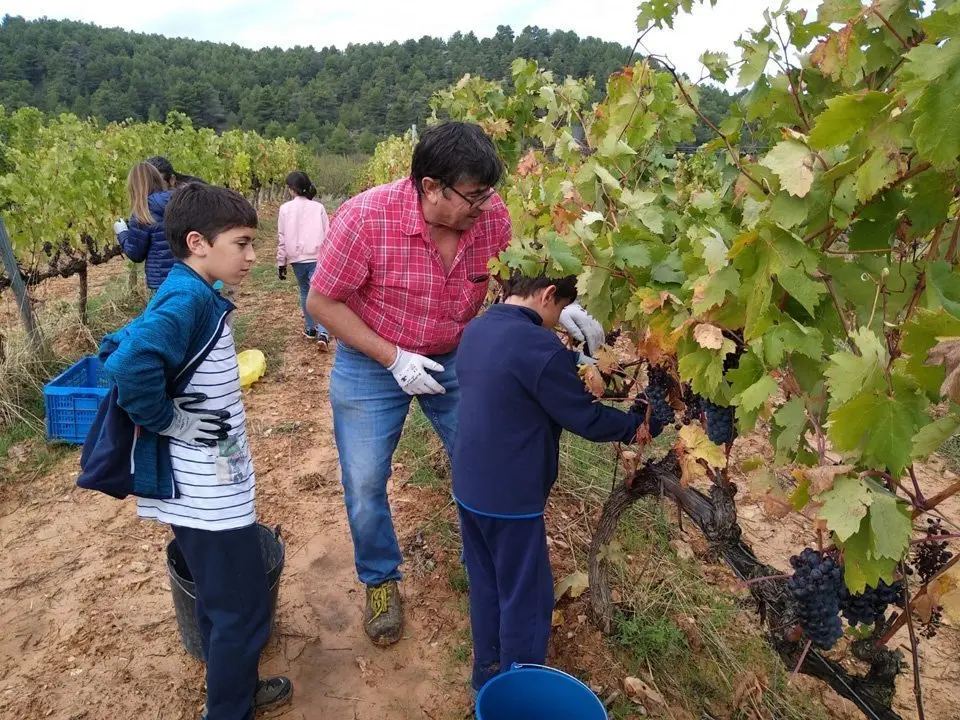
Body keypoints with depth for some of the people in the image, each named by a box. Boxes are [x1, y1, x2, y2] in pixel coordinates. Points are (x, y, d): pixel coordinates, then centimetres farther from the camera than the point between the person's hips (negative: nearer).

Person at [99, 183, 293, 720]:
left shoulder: (188, 296, 6)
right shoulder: (190, 299, -23)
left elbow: (119, 344, 16)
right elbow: (129, 366, -38)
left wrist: (172, 415, 13)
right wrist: (170, 421, -22)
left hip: (204, 485, 10)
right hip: (207, 491, -10)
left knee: (222, 601, 26)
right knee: (243, 610, 7)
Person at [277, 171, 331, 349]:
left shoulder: (285, 209, 0)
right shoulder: (318, 207, 0)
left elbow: (282, 238, 1)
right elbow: (327, 234, 3)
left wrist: (281, 263, 8)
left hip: (297, 258, 1)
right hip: (317, 257, -1)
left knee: (305, 292, 19)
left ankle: (310, 329, 25)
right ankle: (322, 333, -16)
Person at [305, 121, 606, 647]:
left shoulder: (491, 213, -16)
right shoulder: (365, 218, -26)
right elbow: (321, 302, -17)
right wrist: (395, 359, -22)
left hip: (454, 361, 3)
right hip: (372, 364, -2)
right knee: (365, 485, 5)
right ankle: (380, 581, 33)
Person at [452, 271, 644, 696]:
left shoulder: (476, 331, 3)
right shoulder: (539, 347, -24)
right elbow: (586, 420, -16)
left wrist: (569, 365, 12)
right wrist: (634, 425, 1)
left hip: (470, 487, 9)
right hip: (510, 498, -8)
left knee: (486, 585, 23)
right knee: (525, 598, 11)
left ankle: (488, 676, 40)